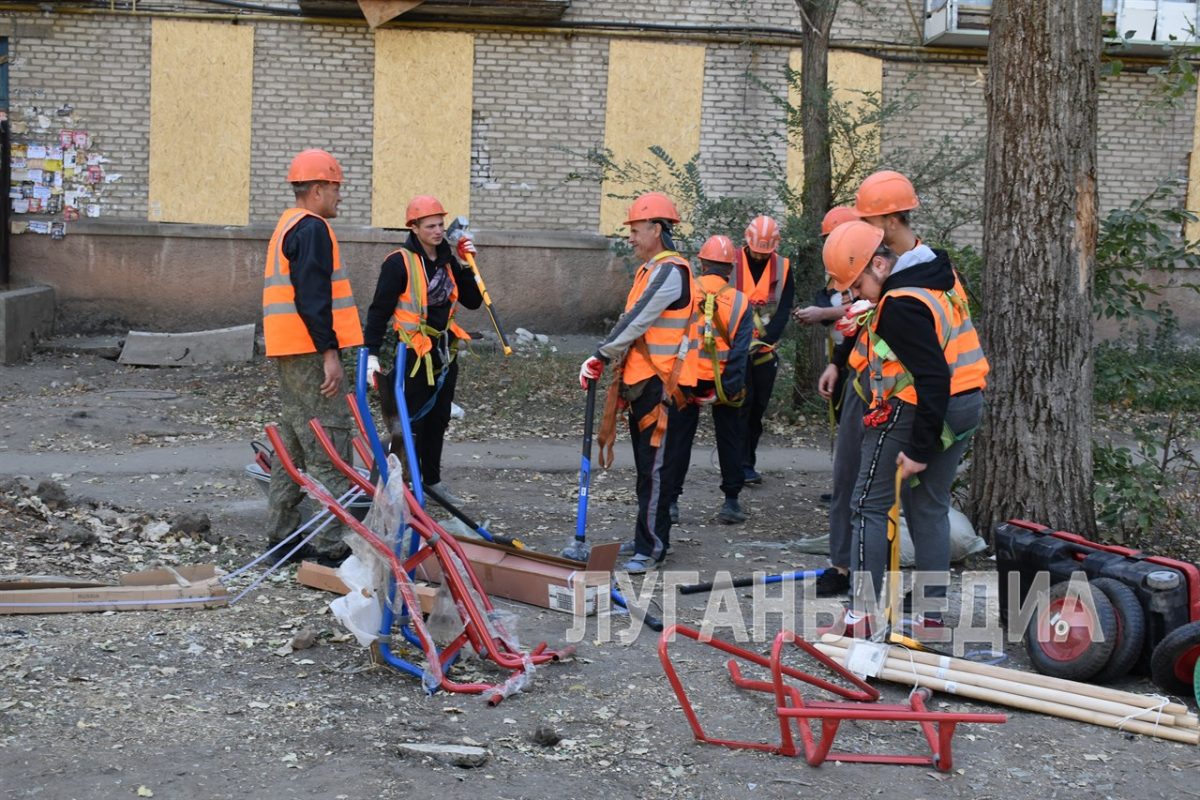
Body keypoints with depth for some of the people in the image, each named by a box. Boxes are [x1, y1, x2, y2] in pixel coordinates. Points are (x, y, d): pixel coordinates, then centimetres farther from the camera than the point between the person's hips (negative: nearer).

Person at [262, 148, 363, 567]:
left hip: (289, 352, 11)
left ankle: (282, 535, 21)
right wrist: (330, 352, -22)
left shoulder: (287, 226, 20)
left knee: (296, 444, 16)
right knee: (329, 449, -8)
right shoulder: (312, 229, -13)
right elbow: (312, 298, -21)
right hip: (310, 352, -11)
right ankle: (330, 545, -8)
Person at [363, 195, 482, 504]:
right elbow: (379, 309, -13)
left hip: (444, 352, 7)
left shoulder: (447, 261, 10)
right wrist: (372, 353, -17)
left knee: (438, 420, 15)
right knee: (409, 422, -6)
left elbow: (473, 301, 11)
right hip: (412, 353, -7)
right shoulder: (399, 262, -11)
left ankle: (432, 479, 27)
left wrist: (466, 265, 0)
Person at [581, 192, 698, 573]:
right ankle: (652, 537, 26)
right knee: (647, 465, 16)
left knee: (656, 468, -8)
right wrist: (609, 360, 8)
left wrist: (600, 357, -16)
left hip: (662, 384, -10)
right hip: (642, 381, 10)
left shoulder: (670, 271, -15)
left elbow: (636, 322, -19)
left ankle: (650, 546, -5)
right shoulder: (650, 270, 18)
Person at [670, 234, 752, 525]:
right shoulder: (739, 301, -3)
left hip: (686, 378, 0)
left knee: (679, 438, 10)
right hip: (722, 380, 0)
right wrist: (726, 389, -10)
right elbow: (739, 352, -10)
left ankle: (670, 501, 10)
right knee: (730, 440, 13)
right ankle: (731, 501, 14)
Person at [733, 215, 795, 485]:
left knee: (758, 407, 7)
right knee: (743, 403, -9)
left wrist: (765, 339, -18)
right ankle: (744, 465, -6)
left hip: (765, 349, 3)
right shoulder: (732, 263, -5)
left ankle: (748, 462, 16)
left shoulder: (783, 268, 2)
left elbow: (784, 310, -3)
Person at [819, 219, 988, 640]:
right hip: (965, 406, 9)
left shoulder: (901, 305, -22)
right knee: (929, 509, 15)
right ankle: (932, 617, 18)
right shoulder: (938, 275, 8)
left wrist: (920, 449, -21)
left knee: (871, 504, 2)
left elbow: (933, 379, -25)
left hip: (914, 411, -9)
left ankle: (859, 615, 3)